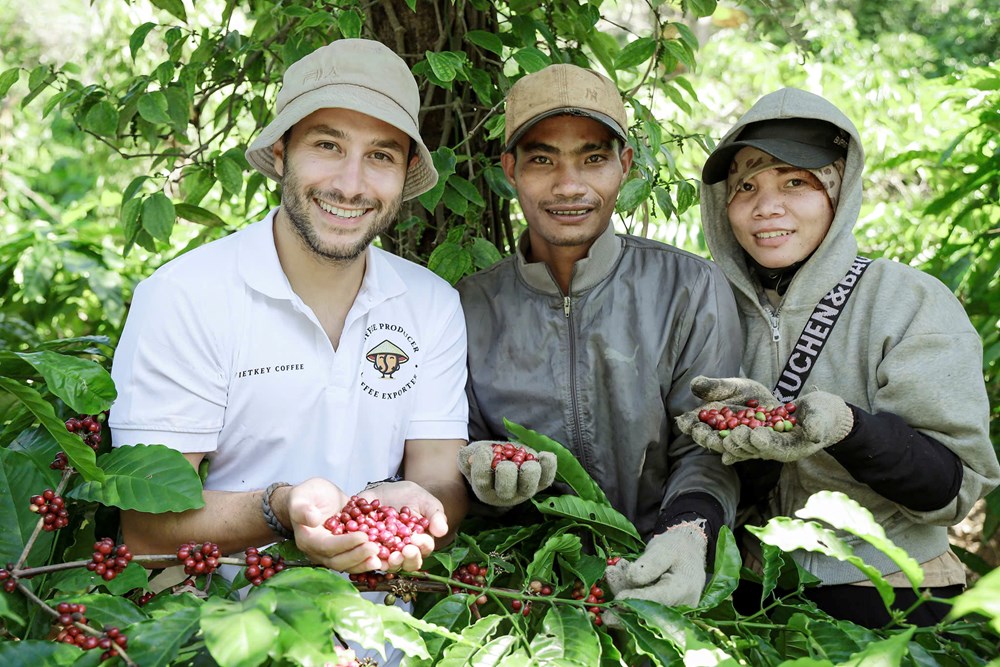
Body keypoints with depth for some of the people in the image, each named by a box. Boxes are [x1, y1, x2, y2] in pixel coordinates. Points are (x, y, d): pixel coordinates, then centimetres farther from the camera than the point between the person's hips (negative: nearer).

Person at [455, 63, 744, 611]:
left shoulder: (693, 290, 1)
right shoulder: (470, 307, 6)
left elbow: (706, 449, -4)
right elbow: (452, 446, 11)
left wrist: (688, 535, -26)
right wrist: (478, 467, -14)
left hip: (655, 577, 0)